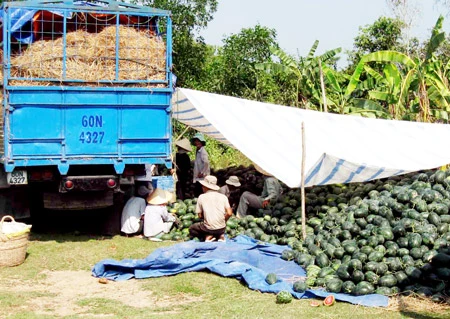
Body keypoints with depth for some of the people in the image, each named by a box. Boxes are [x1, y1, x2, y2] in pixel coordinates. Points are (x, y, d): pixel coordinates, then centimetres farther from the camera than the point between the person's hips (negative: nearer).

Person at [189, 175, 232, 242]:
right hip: (221, 228, 4)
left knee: (192, 229, 23)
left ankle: (208, 236, -1)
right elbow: (229, 213, -3)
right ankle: (220, 236, 7)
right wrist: (223, 221, 14)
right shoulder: (223, 196, 4)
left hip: (209, 228, -4)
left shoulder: (201, 197, 0)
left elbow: (200, 215, 2)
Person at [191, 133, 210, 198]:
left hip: (202, 178, -9)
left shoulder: (202, 151, -14)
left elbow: (206, 163, -27)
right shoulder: (198, 151, 16)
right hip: (197, 178, 9)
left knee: (200, 194, -9)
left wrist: (202, 173, -19)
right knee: (196, 193, 10)